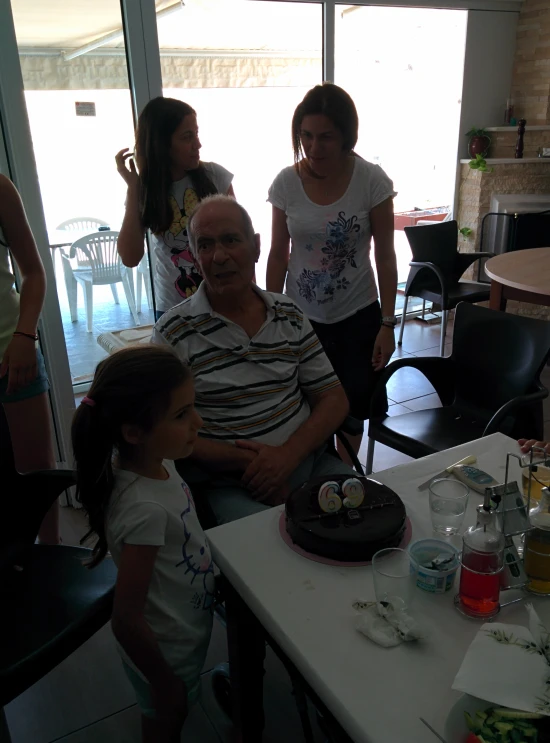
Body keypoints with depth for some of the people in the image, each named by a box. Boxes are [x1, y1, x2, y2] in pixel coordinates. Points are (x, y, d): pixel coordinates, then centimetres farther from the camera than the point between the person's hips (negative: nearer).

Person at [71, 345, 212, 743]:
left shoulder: (156, 461, -14)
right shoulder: (145, 509, -37)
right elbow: (126, 620, -30)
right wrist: (164, 684, -16)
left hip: (187, 634, 7)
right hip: (167, 652, -7)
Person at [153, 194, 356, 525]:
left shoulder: (290, 315, 7)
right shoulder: (174, 332, -5)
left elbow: (334, 398, 6)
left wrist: (287, 454, -11)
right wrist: (247, 462, -16)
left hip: (305, 458, 5)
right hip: (228, 485, -4)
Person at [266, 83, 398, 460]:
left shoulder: (372, 180, -12)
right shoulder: (286, 182, -8)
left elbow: (385, 255, -7)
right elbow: (278, 255, 0)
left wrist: (387, 324, -8)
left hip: (357, 317, 0)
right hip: (300, 316, 1)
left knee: (352, 408, 14)